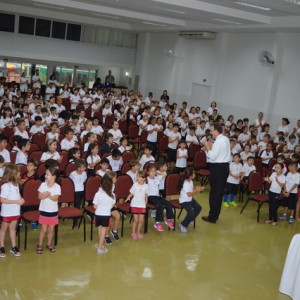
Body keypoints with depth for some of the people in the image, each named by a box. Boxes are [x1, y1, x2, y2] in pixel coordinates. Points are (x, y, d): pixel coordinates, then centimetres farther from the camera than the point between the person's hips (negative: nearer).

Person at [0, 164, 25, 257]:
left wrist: (21, 199, -6)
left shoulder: (15, 184, 1)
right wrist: (17, 201, -25)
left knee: (12, 228, 15)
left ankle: (13, 247, 24)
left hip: (15, 211, 6)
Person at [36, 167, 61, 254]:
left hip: (53, 211, 0)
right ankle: (39, 245, 19)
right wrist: (46, 195, -25)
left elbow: (55, 198, -18)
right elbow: (40, 196, -9)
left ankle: (49, 244, 29)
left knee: (51, 229, 11)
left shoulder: (57, 186, -11)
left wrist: (47, 195, -26)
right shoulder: (43, 185, -6)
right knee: (44, 229, 5)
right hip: (44, 210, 0)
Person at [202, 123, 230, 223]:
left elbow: (212, 157, -21)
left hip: (218, 168, -9)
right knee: (220, 191, 15)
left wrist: (208, 147, -9)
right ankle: (215, 215, 26)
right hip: (225, 166, 9)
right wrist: (211, 147, 7)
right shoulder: (226, 139, 11)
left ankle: (212, 217, 5)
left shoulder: (218, 141, -19)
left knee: (214, 192, -1)